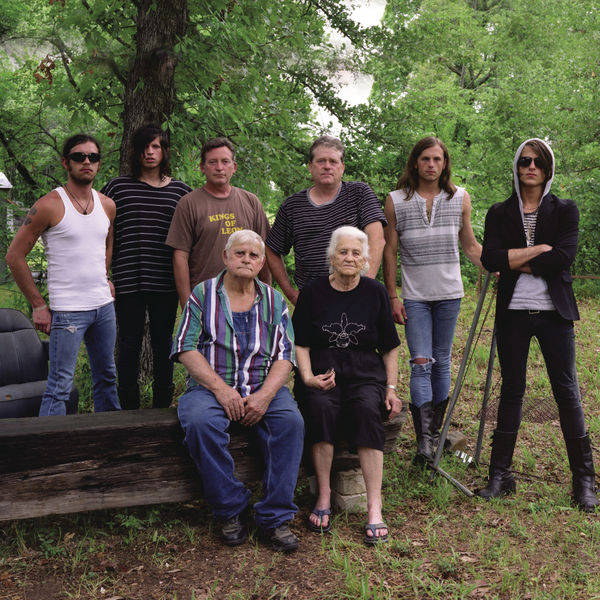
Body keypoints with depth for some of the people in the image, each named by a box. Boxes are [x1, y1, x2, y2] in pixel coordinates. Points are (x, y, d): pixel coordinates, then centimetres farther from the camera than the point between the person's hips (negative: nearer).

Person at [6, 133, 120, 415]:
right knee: (60, 385, -6)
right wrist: (38, 305, -9)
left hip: (104, 306, 6)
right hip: (67, 310, -6)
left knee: (107, 377, 16)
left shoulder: (107, 205, 8)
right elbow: (15, 256, -8)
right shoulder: (49, 206, -10)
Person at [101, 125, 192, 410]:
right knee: (129, 343, 5)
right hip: (128, 280, -1)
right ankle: (129, 409, 16)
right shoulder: (118, 187, 4)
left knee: (163, 343, 9)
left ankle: (162, 406, 20)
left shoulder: (180, 190, 8)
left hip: (165, 282, 1)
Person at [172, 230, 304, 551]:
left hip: (264, 388, 2)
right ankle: (231, 511, -16)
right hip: (211, 386, -1)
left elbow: (284, 355, 5)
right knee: (202, 422, -34)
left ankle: (275, 517, -19)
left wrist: (264, 395, -14)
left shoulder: (274, 300, 13)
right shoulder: (203, 294, 7)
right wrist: (221, 389, -16)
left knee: (290, 421, -28)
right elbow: (186, 348, -3)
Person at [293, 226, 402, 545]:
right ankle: (323, 497, -20)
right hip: (322, 373, 0)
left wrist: (391, 388, 4)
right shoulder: (312, 292, 7)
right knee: (320, 407, -33)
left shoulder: (375, 292, 9)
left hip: (365, 374, 0)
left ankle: (374, 506, -29)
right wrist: (308, 376, -8)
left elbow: (389, 347, 14)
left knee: (367, 410, -32)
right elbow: (301, 343, 8)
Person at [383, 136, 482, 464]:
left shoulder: (460, 199, 5)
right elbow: (390, 251, 2)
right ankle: (424, 441, -12)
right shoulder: (396, 201, 0)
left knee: (442, 362, 9)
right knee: (420, 363, -10)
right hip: (414, 296, -2)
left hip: (449, 293, 2)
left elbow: (471, 246, 13)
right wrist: (392, 297, -2)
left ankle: (436, 431, 21)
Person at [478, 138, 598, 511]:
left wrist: (516, 262, -10)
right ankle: (500, 474, 14)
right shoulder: (499, 213, 8)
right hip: (513, 313, 1)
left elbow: (564, 258, -13)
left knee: (567, 391, 1)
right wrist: (539, 249, -13)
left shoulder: (565, 211, 4)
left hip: (554, 312, -1)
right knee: (512, 389, 7)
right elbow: (490, 258, -9)